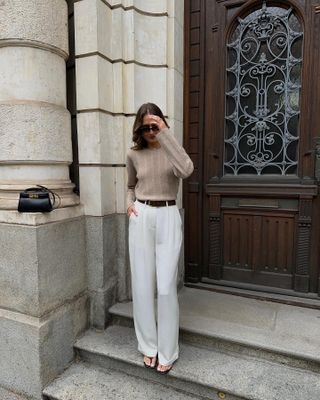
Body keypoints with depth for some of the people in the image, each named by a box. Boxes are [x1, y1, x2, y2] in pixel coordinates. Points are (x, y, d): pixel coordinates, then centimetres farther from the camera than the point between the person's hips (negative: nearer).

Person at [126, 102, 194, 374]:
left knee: (166, 286, -2)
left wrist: (165, 133, -22)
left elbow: (186, 170, -24)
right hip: (141, 218, 3)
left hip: (168, 217, -2)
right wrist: (130, 203, 2)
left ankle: (167, 351, 18)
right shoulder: (134, 155, 7)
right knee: (143, 285, 6)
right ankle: (149, 346, 26)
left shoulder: (171, 149, 0)